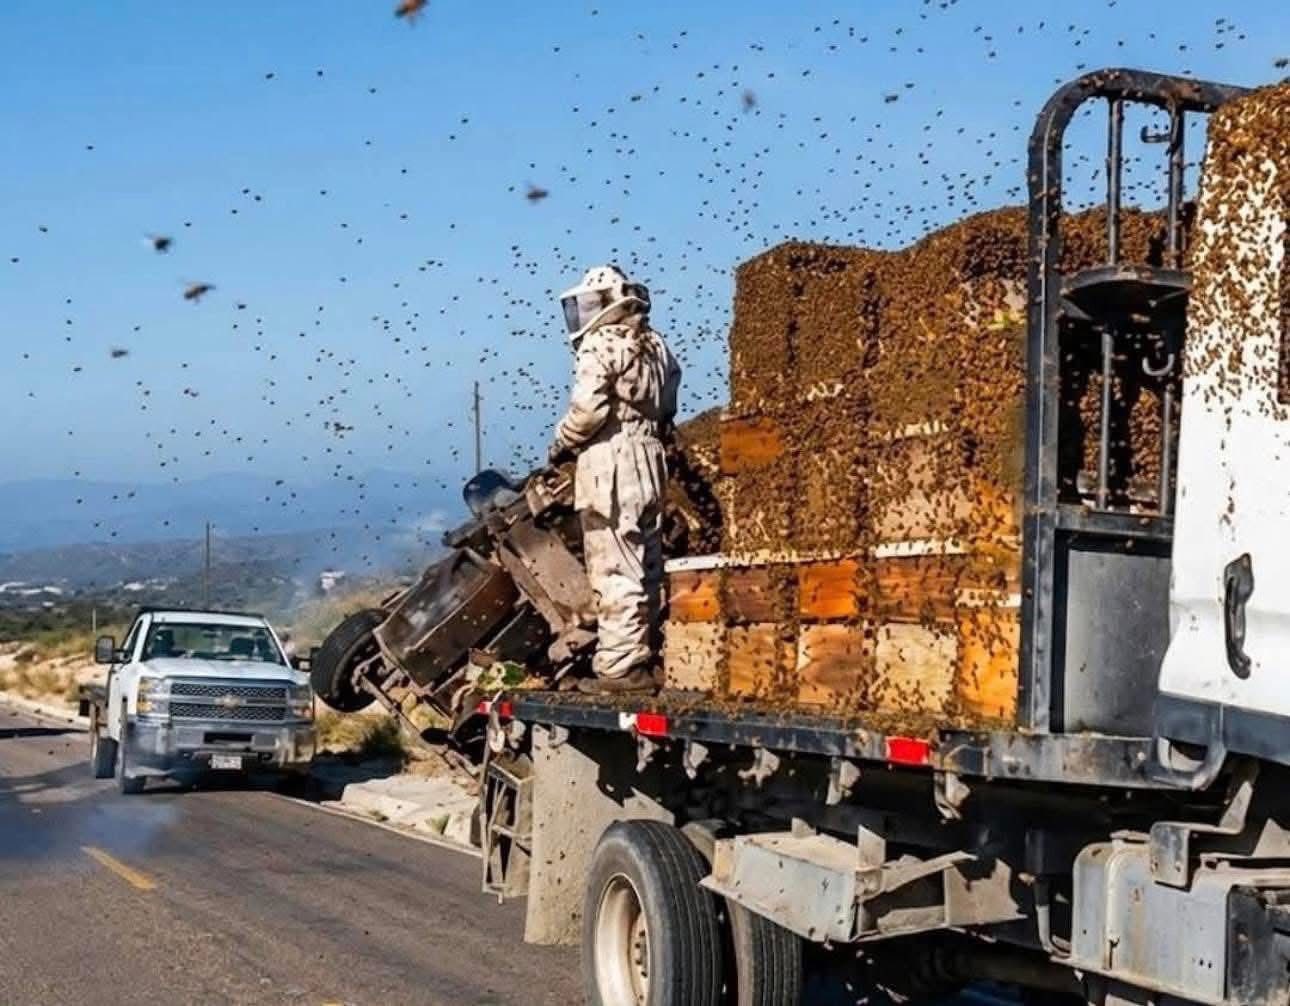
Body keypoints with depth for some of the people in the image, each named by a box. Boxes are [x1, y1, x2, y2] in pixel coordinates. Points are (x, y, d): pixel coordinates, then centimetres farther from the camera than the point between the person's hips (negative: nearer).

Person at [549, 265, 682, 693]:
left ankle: (619, 666, -8)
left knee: (614, 571, -7)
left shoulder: (602, 344, -8)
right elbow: (666, 408, 13)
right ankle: (643, 658, 17)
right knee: (646, 569, 12)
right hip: (650, 461, 9)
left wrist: (561, 444, -1)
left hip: (610, 465, -8)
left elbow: (587, 410, -16)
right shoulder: (655, 345, 17)